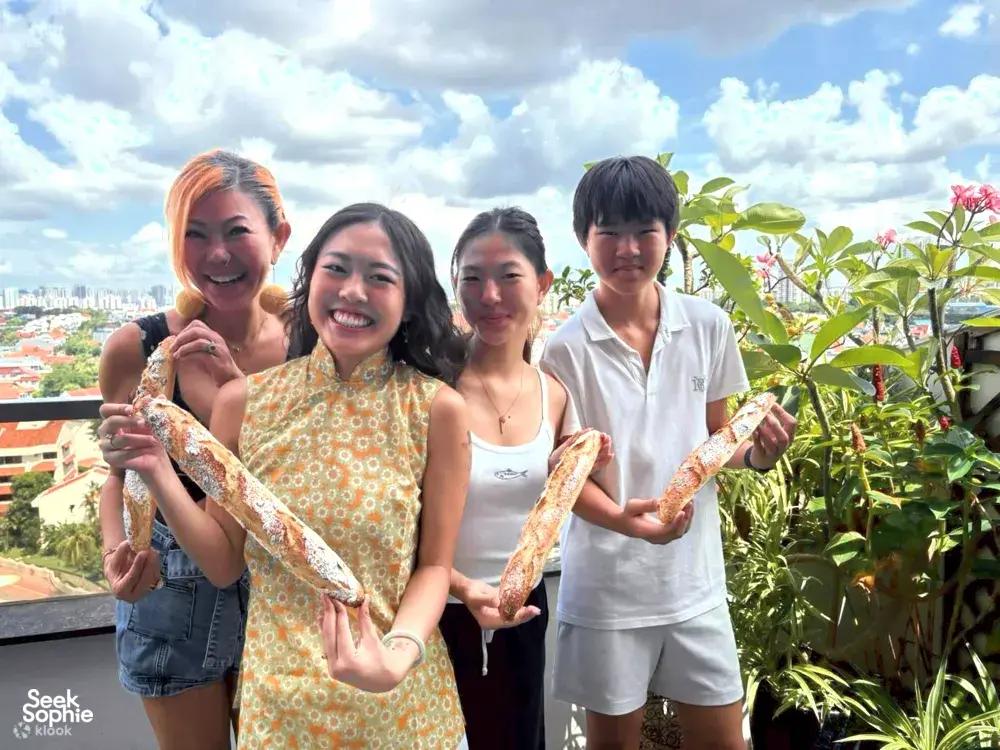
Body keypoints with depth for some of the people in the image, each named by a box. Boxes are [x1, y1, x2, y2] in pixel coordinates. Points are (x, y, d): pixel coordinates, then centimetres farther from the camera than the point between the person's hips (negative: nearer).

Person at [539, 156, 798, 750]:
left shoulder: (709, 326, -3)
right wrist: (624, 519, -27)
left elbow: (713, 438, 8)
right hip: (607, 585, -2)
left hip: (696, 577, 3)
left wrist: (756, 453, -13)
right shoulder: (567, 348, -12)